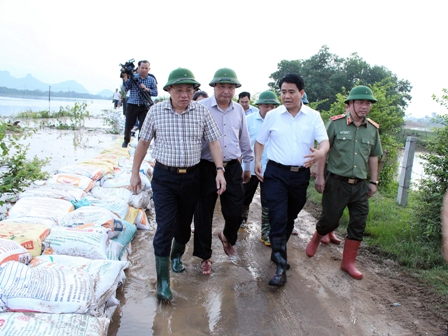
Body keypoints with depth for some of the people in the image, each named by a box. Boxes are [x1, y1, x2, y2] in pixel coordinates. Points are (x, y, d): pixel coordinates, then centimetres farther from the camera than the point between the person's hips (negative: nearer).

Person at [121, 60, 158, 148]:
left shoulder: (151, 80, 3)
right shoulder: (133, 77, 2)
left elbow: (155, 92, -2)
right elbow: (126, 89, -6)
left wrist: (146, 89, -17)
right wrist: (125, 77, -15)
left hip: (144, 107, 0)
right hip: (132, 106, 1)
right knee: (128, 126, 10)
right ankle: (126, 141, 36)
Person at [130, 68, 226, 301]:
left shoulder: (201, 111, -3)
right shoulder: (156, 111, -5)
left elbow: (213, 142, 0)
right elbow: (143, 143, 4)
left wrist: (219, 170, -11)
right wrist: (135, 173, 5)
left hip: (191, 177, 2)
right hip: (164, 178, -2)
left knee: (184, 223, 16)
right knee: (165, 227, -7)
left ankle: (177, 255, 44)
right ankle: (163, 281, 4)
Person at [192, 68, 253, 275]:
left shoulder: (239, 110, 7)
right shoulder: (202, 107, -8)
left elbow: (244, 140, 17)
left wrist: (247, 166, 21)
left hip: (233, 168, 4)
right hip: (206, 168, -3)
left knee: (235, 212, 6)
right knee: (203, 214, 7)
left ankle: (227, 237, 41)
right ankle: (205, 256, 26)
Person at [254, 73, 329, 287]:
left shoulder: (313, 116, 2)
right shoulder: (272, 115, 2)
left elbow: (325, 141, -8)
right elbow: (260, 141, 12)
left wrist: (320, 153, -30)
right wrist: (257, 161, -4)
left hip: (301, 175, 2)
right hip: (276, 173, -2)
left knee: (290, 218, 16)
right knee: (278, 219, -11)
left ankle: (278, 251, 38)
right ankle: (281, 267, -5)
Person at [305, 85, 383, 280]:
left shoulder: (373, 129, 7)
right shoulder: (336, 123, -7)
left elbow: (373, 157, 16)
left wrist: (373, 181, 14)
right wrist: (320, 177, -10)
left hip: (360, 185, 5)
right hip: (337, 182, -4)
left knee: (358, 225, 5)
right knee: (330, 220, 4)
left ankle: (348, 263, 20)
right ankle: (316, 238, 37)